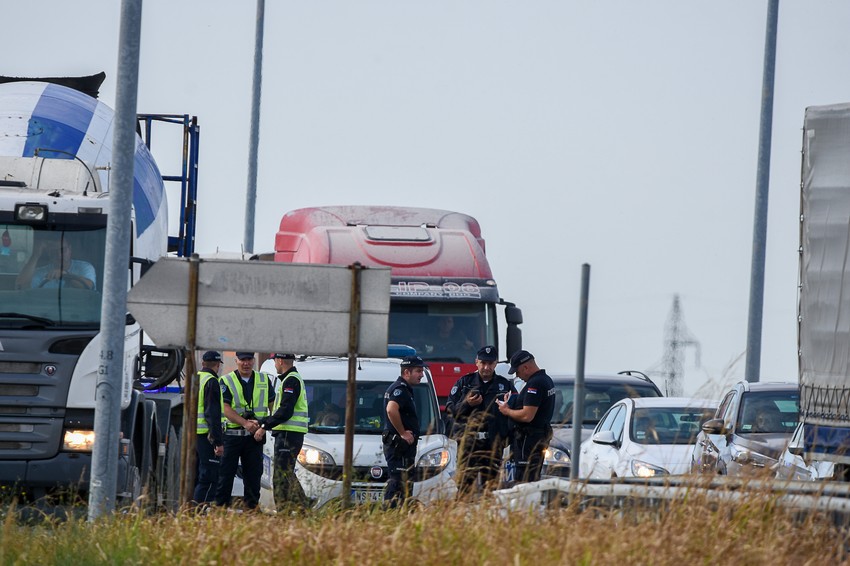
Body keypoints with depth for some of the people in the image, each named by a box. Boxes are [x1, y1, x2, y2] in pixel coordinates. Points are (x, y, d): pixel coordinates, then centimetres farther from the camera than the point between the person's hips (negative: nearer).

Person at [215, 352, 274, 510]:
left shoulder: (264, 380, 11)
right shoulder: (227, 381, 1)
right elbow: (226, 409, -8)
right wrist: (245, 423, -20)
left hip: (255, 436, 3)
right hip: (232, 435, -3)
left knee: (253, 474, 4)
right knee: (226, 474, -2)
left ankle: (251, 506, 9)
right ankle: (220, 507, 1)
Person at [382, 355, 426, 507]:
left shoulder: (404, 389, 19)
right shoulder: (400, 389, -14)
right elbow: (391, 410, -32)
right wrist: (403, 433, -23)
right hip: (399, 443, -11)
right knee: (399, 482, -12)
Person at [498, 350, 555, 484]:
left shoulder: (534, 384, -18)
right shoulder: (546, 379, 14)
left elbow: (527, 416, -24)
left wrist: (507, 411, -8)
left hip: (528, 439, -11)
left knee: (524, 480, -10)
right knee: (534, 481, 15)